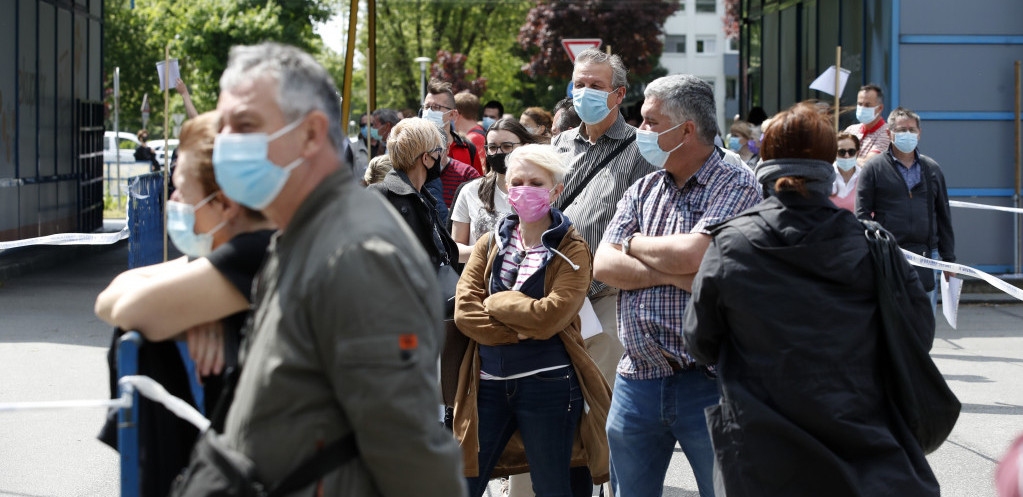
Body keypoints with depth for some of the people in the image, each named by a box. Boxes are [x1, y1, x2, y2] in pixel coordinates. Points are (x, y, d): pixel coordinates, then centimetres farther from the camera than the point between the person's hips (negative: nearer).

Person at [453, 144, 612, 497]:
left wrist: (495, 302, -5)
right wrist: (522, 329, -13)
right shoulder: (490, 245, 11)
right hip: (489, 383, 4)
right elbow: (464, 312, -2)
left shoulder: (571, 250, -2)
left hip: (547, 385, -4)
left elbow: (550, 316, -16)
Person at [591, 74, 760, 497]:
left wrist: (632, 244, -2)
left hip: (705, 381, -6)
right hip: (637, 378, 6)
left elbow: (692, 254, -21)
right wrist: (674, 275, -13)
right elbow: (603, 266, 1)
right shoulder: (643, 190, 13)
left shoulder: (737, 185, -6)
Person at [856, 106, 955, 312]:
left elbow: (944, 217, 18)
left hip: (924, 257, 3)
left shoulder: (932, 169, 15)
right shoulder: (874, 168, 4)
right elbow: (862, 214, 0)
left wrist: (949, 260, 14)